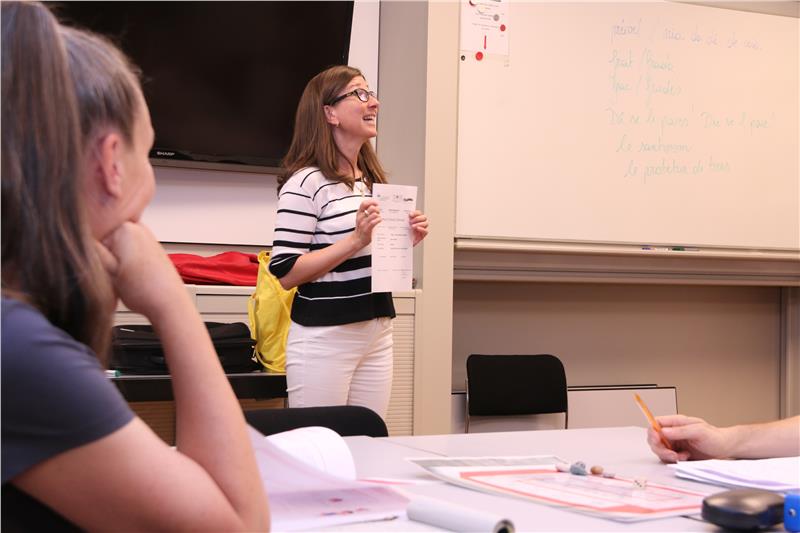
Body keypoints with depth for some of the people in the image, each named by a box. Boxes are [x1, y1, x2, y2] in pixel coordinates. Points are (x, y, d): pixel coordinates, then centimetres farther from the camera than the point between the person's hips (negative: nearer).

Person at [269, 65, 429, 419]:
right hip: (324, 337, -7)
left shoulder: (374, 180, 14)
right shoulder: (306, 182, -11)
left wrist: (407, 240, 5)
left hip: (377, 333, 7)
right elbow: (286, 272, -16)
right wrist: (356, 239, -21)